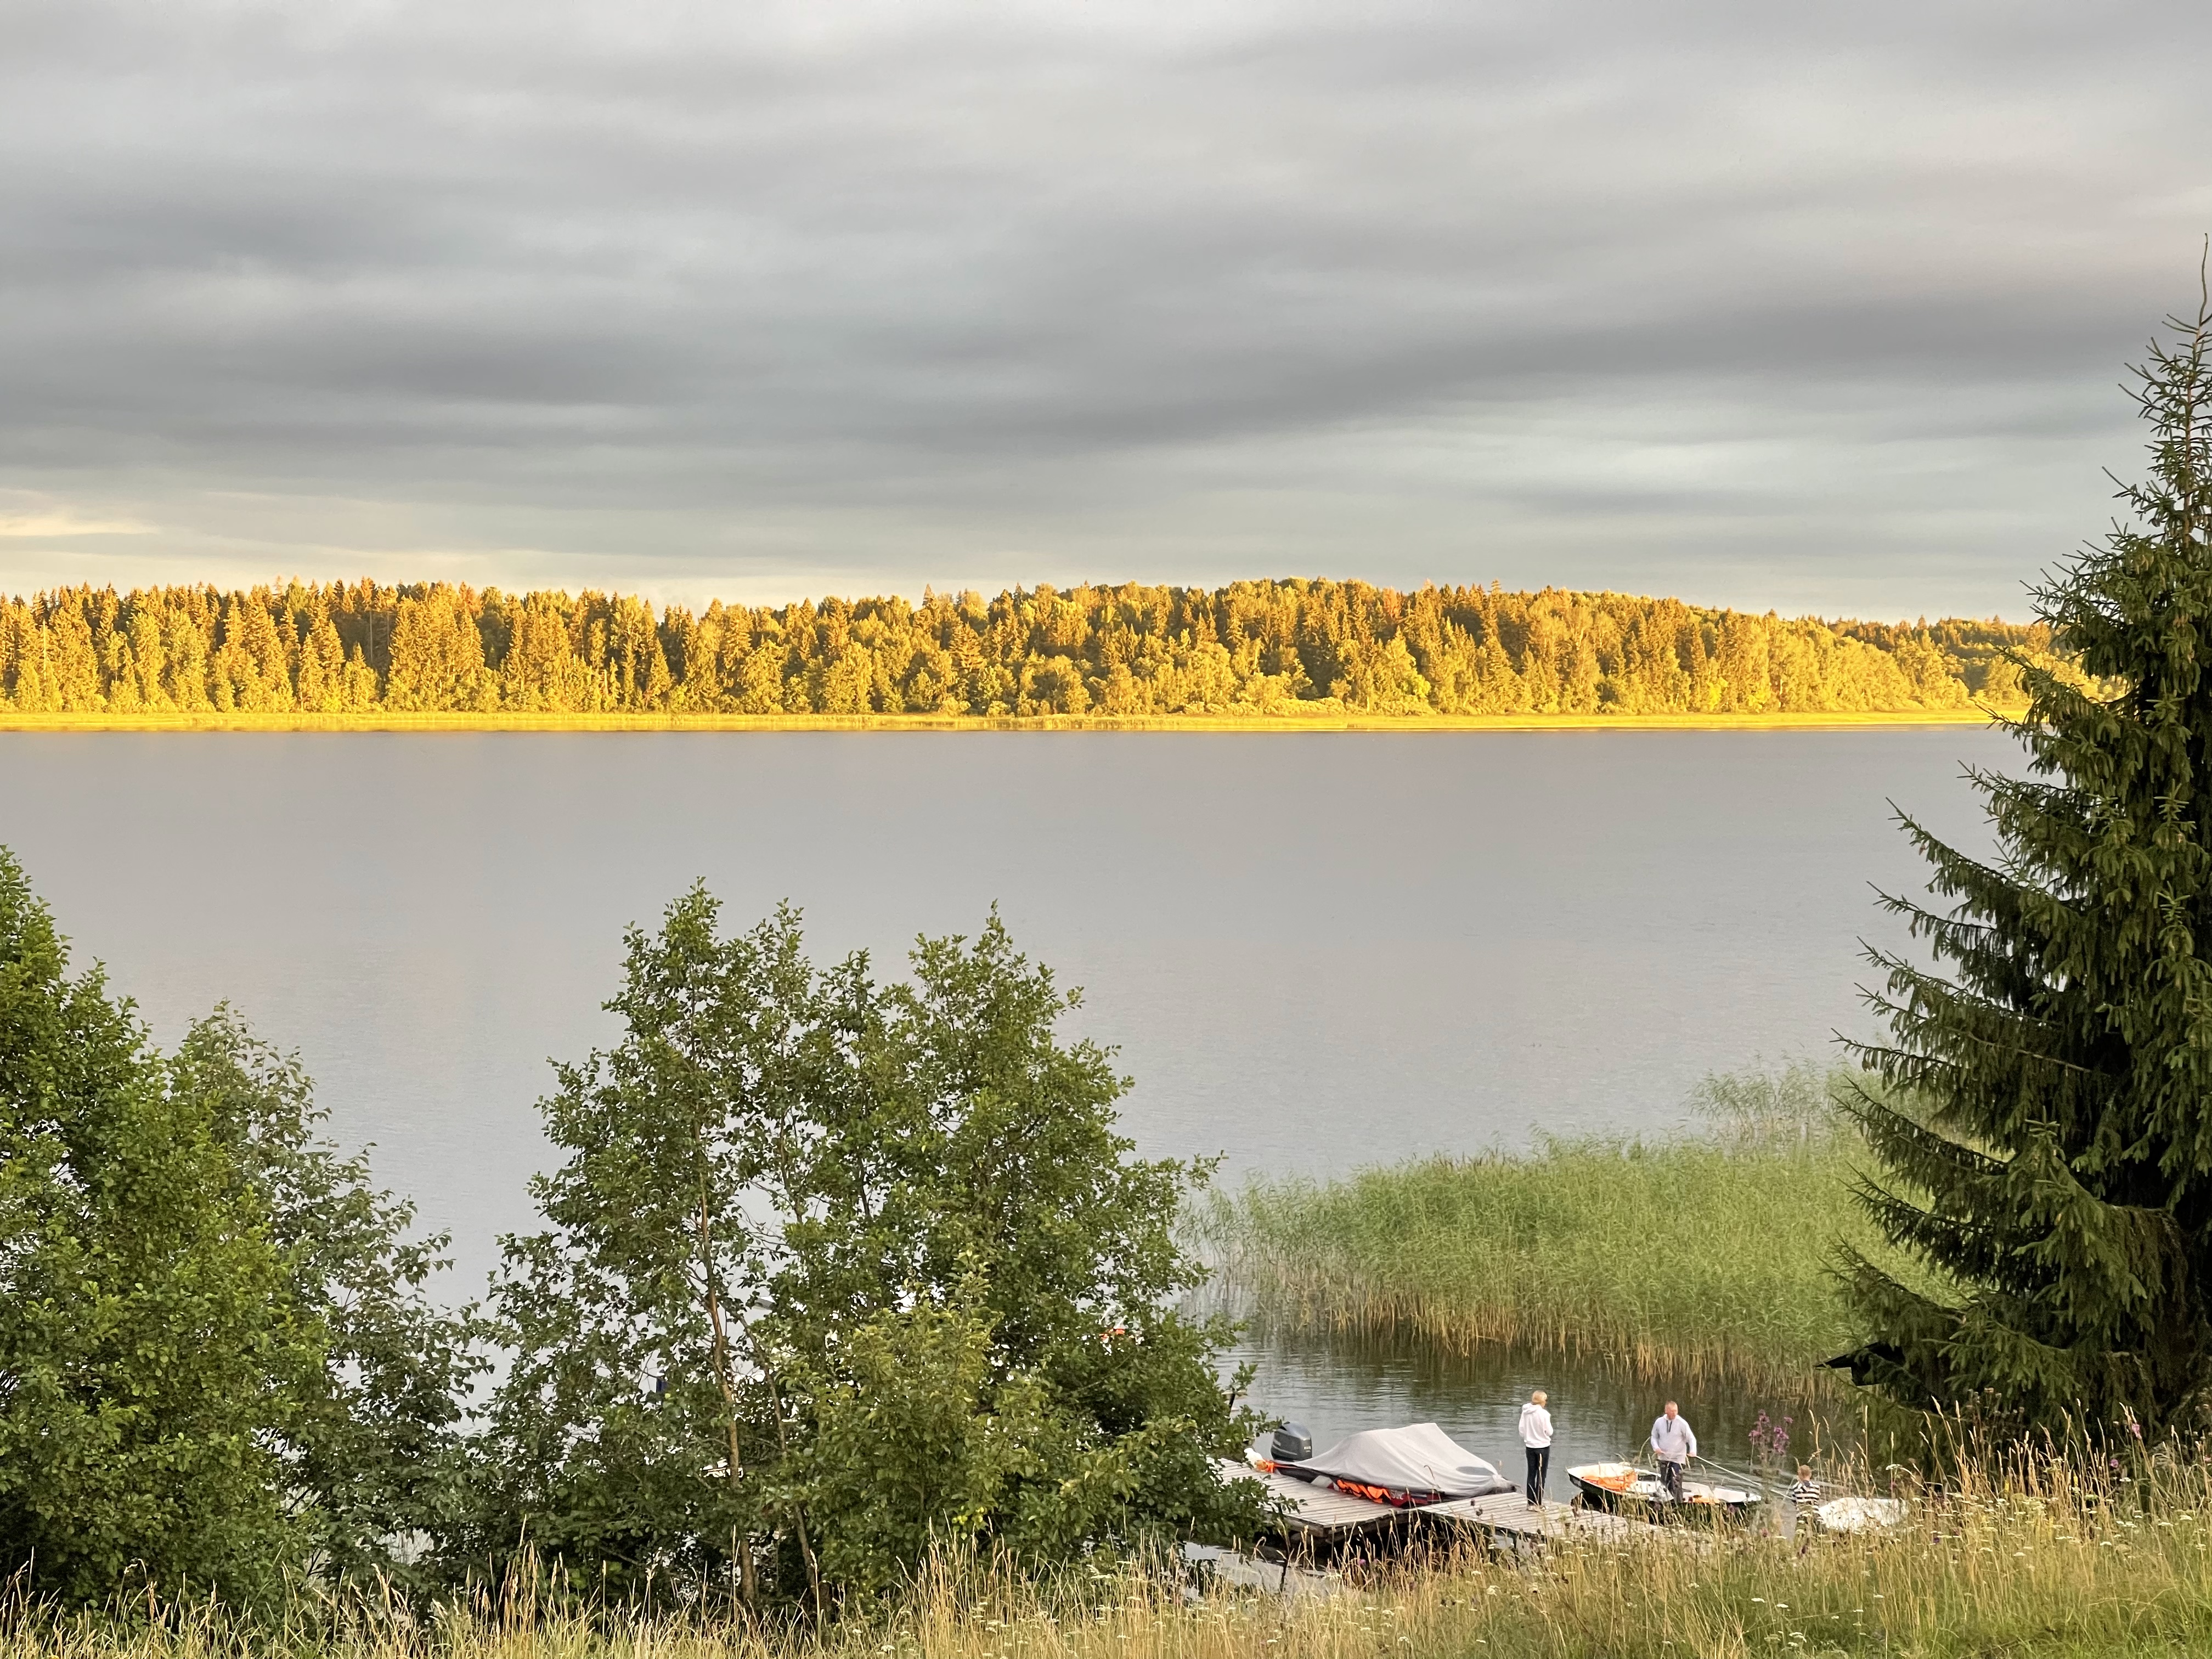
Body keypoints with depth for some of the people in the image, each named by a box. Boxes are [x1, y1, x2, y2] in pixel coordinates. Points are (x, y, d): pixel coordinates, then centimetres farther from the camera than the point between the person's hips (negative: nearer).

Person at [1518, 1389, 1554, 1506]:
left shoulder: (1525, 1413, -3)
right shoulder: (1544, 1414, -18)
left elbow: (1522, 1431, 2)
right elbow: (1549, 1432, -11)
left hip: (1530, 1447, 4)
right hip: (1543, 1446, -4)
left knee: (1531, 1474, 12)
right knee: (1541, 1475, 4)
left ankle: (1531, 1502, 15)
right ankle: (1538, 1503, 4)